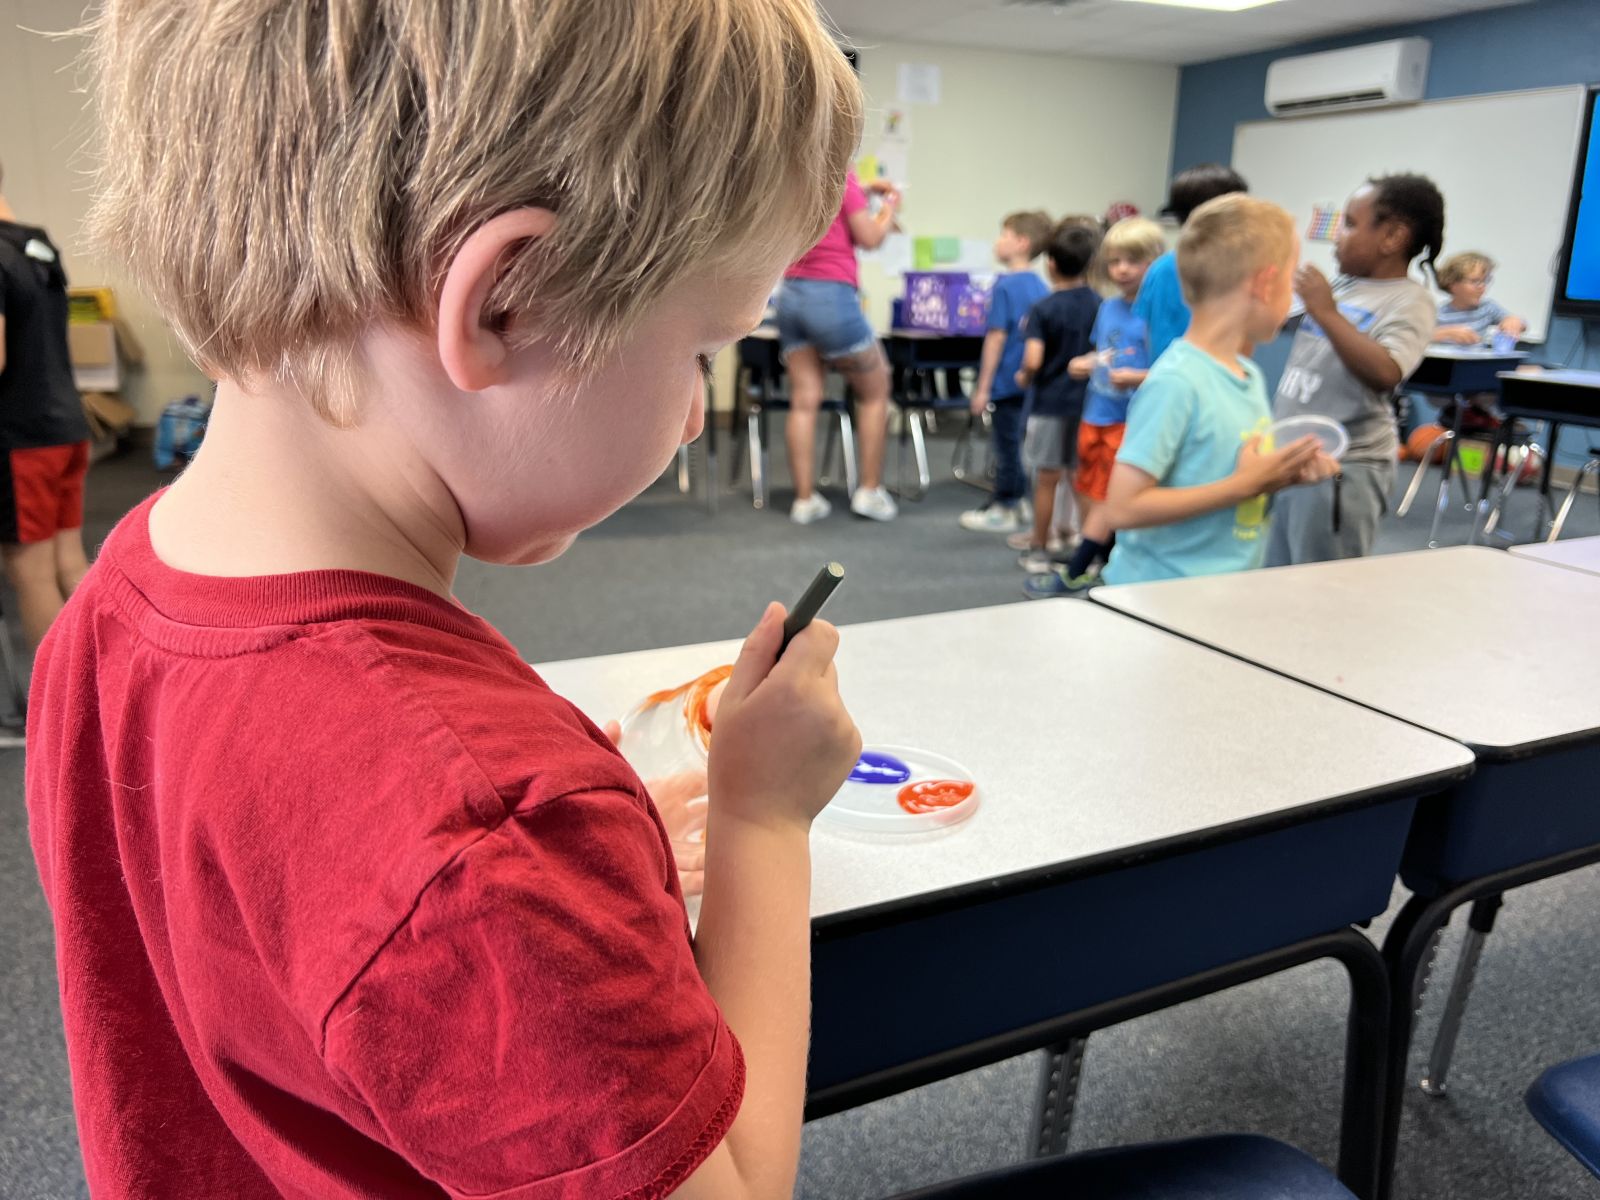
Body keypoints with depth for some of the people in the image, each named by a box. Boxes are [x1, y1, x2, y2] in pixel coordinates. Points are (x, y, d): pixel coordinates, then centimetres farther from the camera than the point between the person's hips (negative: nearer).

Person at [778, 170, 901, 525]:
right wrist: (889, 209, 11)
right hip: (832, 295, -6)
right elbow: (870, 239, -7)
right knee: (875, 392, 9)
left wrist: (865, 190, 28)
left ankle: (804, 499, 3)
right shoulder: (841, 179, -8)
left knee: (804, 401, 4)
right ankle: (870, 491, 10)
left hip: (791, 293, 6)